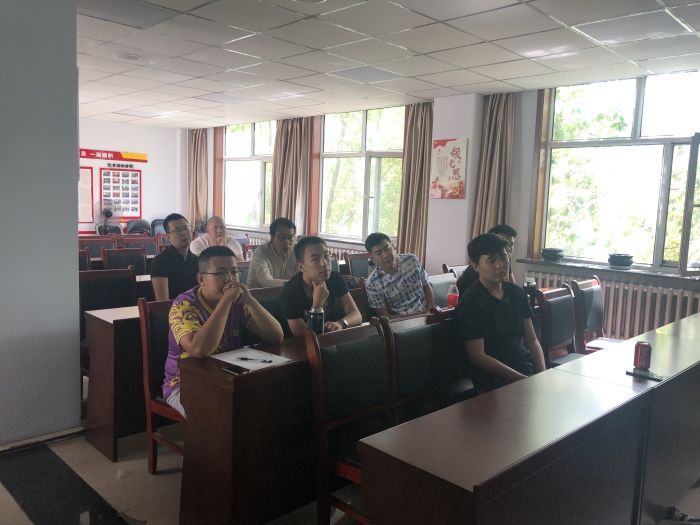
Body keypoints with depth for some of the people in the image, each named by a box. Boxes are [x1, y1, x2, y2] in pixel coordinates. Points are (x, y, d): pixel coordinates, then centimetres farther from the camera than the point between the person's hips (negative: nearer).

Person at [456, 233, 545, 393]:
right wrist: (523, 380, -15)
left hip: (529, 370, 7)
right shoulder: (470, 302, -9)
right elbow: (478, 357, -12)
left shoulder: (516, 293, 12)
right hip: (497, 382, -7)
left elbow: (532, 340, 13)